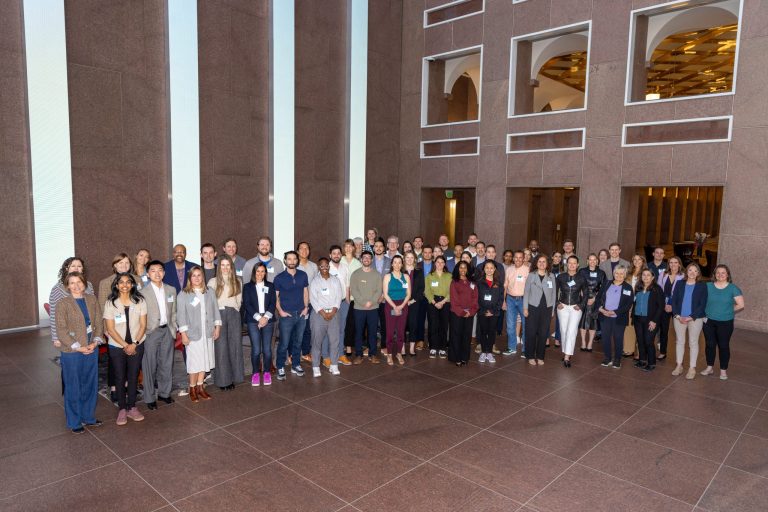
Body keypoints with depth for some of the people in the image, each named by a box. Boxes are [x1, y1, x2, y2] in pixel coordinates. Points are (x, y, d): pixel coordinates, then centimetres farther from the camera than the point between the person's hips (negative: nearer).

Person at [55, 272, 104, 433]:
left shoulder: (92, 299, 3)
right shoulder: (63, 303, -10)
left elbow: (99, 322, 4)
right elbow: (61, 330, -12)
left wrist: (95, 342, -8)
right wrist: (78, 348, -15)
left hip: (92, 350, 4)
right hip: (72, 352, -4)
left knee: (90, 385, 14)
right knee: (73, 388, 8)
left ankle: (88, 417, 31)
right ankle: (74, 422, 24)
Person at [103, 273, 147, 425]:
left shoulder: (140, 301, -4)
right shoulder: (110, 303, -7)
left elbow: (143, 325, -3)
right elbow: (110, 329, -8)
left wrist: (134, 344, -12)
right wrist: (125, 345, -12)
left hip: (137, 346, 1)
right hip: (117, 347, -1)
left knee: (133, 377, 9)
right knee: (120, 378, 8)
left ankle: (132, 408, 22)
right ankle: (122, 409, 21)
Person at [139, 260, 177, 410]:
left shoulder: (171, 290, 7)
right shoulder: (143, 292, -8)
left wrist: (173, 329, 9)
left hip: (167, 331, 4)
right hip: (151, 332, -4)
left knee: (167, 364, 12)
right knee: (150, 366, 4)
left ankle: (164, 393, 28)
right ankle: (150, 398, 16)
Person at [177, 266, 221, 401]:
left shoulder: (209, 293, 7)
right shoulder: (183, 294, -4)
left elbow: (215, 310, 9)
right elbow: (181, 315, -6)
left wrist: (217, 327, 3)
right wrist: (183, 333, -9)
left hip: (208, 333, 4)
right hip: (193, 333, -4)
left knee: (204, 360, 9)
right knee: (194, 361, -1)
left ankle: (200, 387, 21)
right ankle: (192, 389, 15)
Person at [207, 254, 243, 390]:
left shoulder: (237, 282, 10)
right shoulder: (213, 282, 1)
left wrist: (234, 310, 5)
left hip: (234, 315, 3)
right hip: (219, 315, -2)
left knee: (234, 346, 3)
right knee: (221, 347, -3)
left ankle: (233, 377, 14)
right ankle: (222, 379, 6)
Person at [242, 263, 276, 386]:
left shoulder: (270, 286, 13)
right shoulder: (247, 287, 8)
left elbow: (273, 303, 5)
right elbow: (247, 304, -1)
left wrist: (266, 317, -9)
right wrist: (258, 318, -10)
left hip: (268, 320, 1)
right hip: (253, 321, -1)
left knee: (267, 349, -2)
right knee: (256, 349, -6)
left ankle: (266, 372, 13)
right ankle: (256, 373, 10)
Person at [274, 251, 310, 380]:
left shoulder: (303, 275, 4)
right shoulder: (279, 278, -4)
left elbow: (305, 292, 10)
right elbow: (275, 296, 0)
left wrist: (306, 307, 2)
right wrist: (280, 311, -8)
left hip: (301, 314, 3)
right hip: (286, 315, -3)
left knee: (298, 342, 12)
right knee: (284, 343, -1)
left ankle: (296, 365, 25)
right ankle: (280, 368, 12)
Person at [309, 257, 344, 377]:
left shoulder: (336, 280, 9)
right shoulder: (314, 281, 2)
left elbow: (338, 297, 3)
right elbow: (313, 299, -6)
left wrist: (332, 312, -9)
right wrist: (323, 313, -13)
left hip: (334, 313, 2)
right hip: (318, 313, -2)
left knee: (335, 340, 2)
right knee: (317, 340, -1)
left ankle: (334, 365, 11)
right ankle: (316, 367, 6)